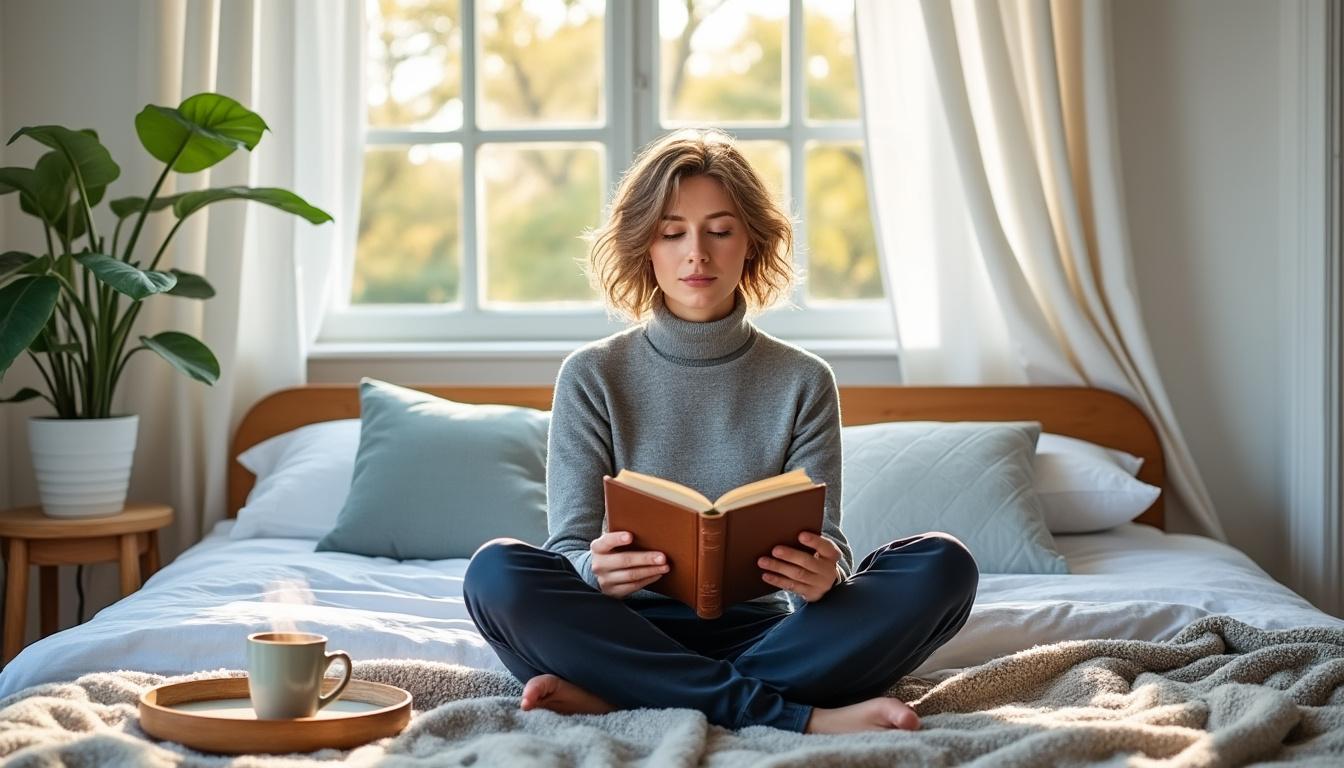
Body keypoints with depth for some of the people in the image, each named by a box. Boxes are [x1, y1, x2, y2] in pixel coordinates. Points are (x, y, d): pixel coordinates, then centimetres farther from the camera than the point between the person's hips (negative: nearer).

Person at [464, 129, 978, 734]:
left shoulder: (804, 382, 7)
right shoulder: (593, 377, 4)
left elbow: (826, 545, 0)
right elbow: (568, 549, -3)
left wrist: (824, 576, -25)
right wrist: (595, 570, -28)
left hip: (758, 632, 1)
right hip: (632, 631, -1)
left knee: (942, 566, -22)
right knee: (497, 571, -30)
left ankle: (621, 697, -28)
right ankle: (798, 716, -28)